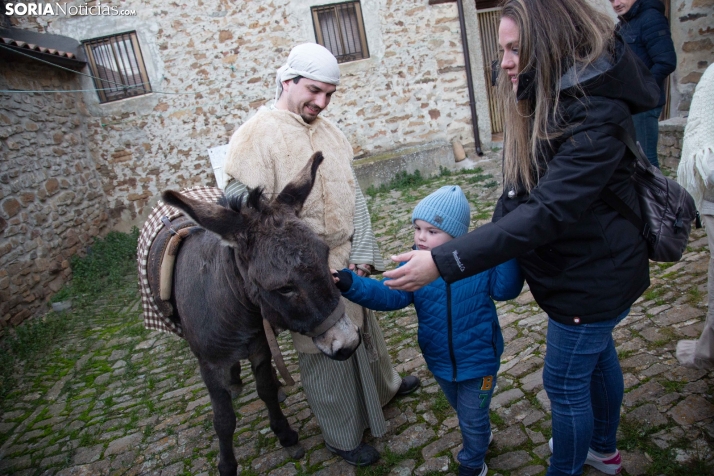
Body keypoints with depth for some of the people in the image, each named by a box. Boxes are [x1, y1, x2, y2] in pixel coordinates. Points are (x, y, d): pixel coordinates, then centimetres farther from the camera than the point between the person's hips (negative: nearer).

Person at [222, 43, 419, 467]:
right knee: (327, 356, 10)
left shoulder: (329, 131, 6)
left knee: (365, 330, 27)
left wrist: (362, 255, -1)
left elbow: (354, 196, 7)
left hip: (349, 261, 7)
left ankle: (385, 387, 55)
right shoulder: (258, 135, -16)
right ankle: (344, 438, 34)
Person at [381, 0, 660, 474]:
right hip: (579, 269, 9)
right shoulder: (547, 102, -1)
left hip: (593, 278, -9)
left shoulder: (596, 118, -30)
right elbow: (520, 192, 1)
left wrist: (444, 262, -39)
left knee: (565, 381, 8)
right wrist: (500, 253, -10)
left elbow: (545, 213, -37)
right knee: (597, 355, 26)